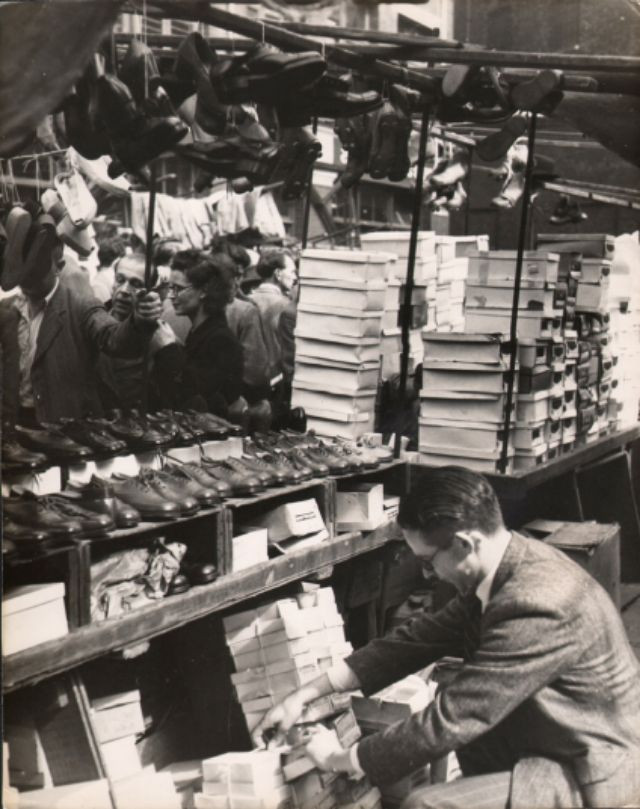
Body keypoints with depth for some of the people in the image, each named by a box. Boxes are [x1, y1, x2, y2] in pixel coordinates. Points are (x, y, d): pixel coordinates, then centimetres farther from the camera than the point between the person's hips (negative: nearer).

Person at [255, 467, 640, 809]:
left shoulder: (534, 608, -31)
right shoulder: (513, 562, -2)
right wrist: (307, 694, 3)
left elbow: (452, 719, -27)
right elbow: (420, 638, 4)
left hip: (589, 774, -9)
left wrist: (344, 760, -13)